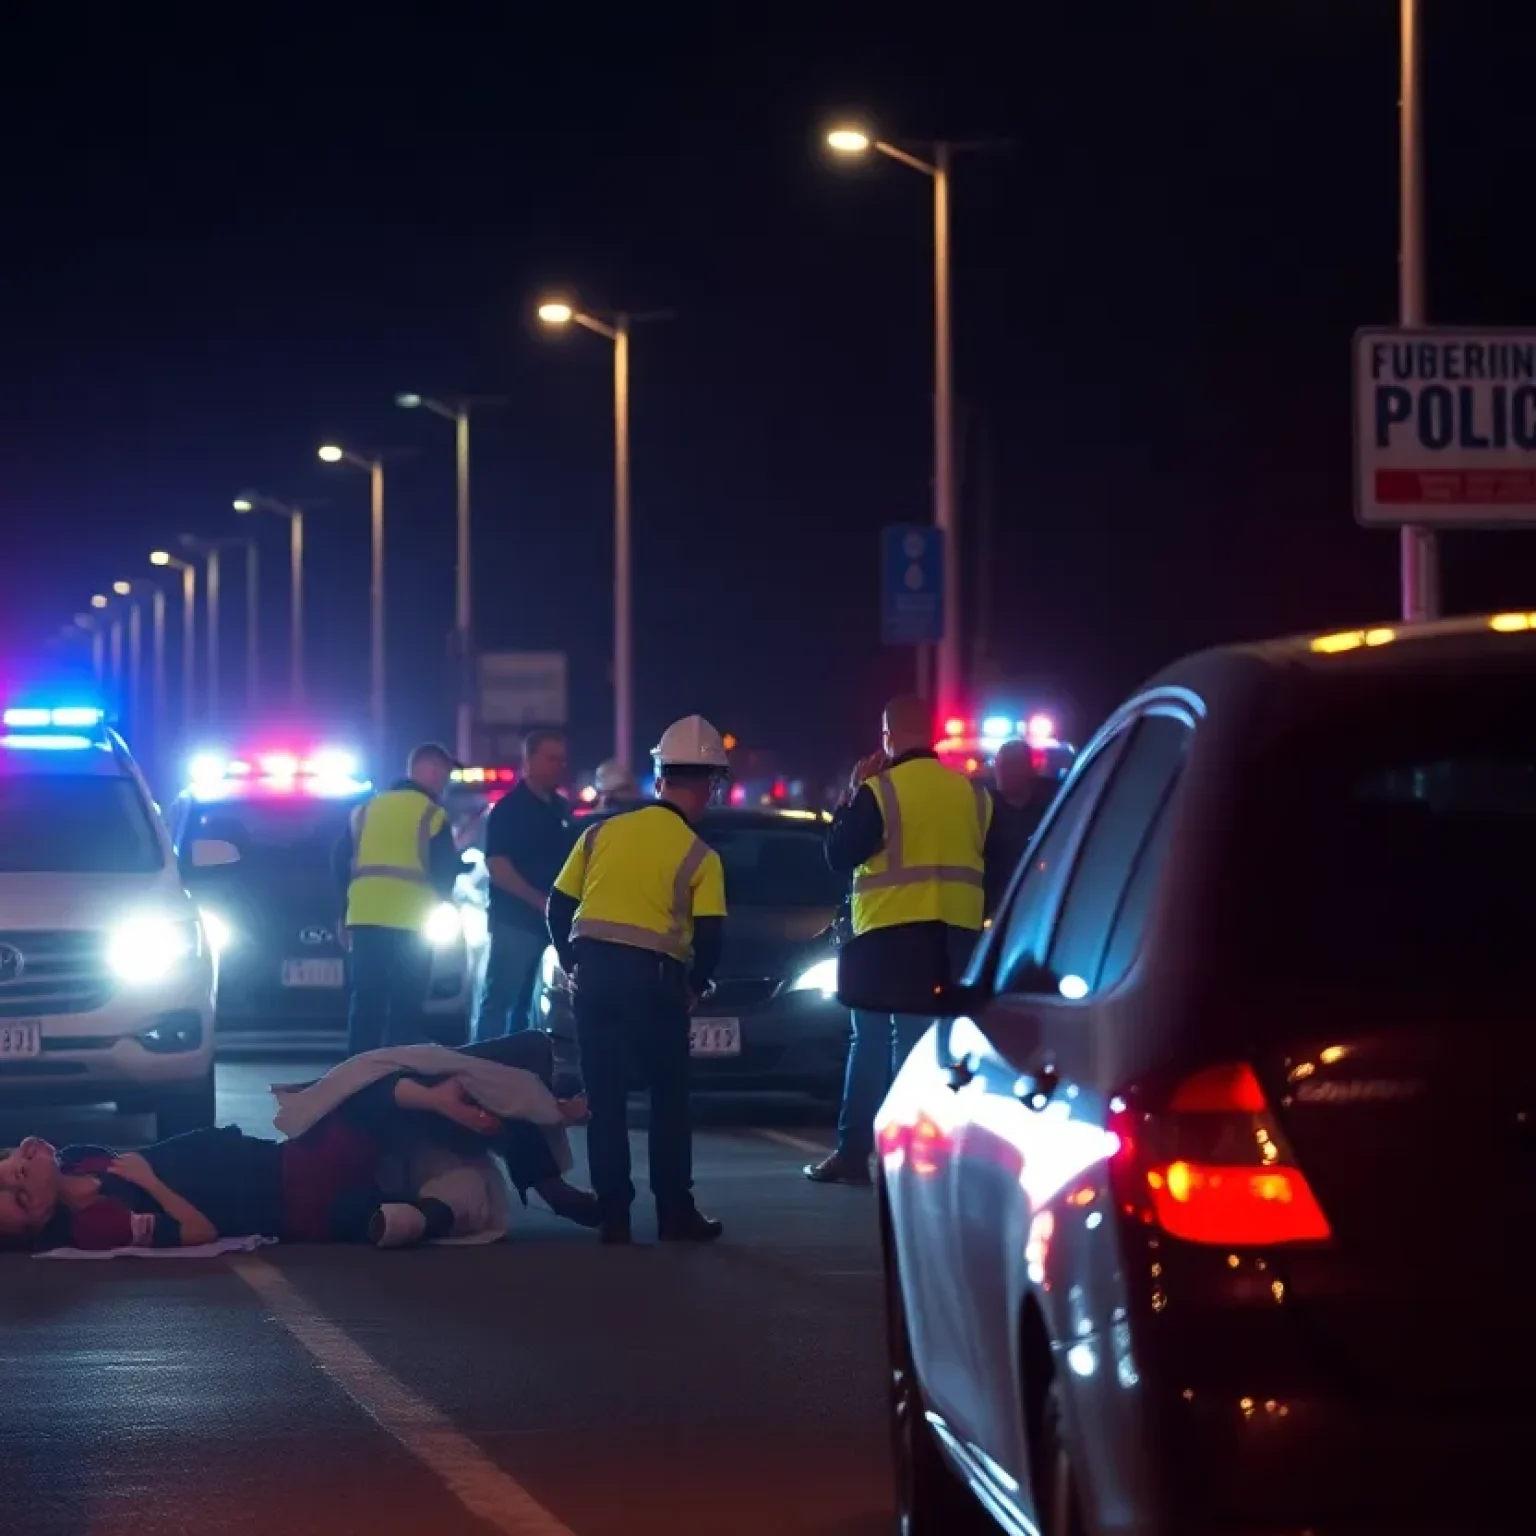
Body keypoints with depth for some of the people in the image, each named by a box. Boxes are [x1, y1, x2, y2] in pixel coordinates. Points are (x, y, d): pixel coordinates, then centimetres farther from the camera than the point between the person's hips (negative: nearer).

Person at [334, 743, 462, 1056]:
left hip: (364, 917, 5)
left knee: (366, 1002, 8)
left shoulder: (365, 809, 15)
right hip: (408, 921, -5)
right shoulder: (431, 813, -3)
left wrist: (347, 914, 21)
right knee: (405, 1007, -1)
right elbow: (445, 872, -3)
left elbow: (340, 863, 15)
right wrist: (442, 901, 17)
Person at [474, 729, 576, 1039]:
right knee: (499, 999, -8)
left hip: (552, 921, 7)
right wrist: (540, 901, -23)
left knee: (524, 1002, 12)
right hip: (516, 920, -7)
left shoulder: (562, 809, 14)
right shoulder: (508, 809, -8)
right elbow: (497, 866, -16)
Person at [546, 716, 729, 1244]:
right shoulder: (699, 856, -2)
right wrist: (694, 986, 8)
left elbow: (558, 905, 10)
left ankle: (613, 1214, 5)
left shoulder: (602, 832, 9)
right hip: (653, 978, -3)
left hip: (593, 971, 3)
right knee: (669, 1097, 8)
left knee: (604, 1097, 8)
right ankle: (675, 1213, 6)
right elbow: (710, 936, -9)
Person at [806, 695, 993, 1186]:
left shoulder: (880, 791, -9)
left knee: (872, 1042, 6)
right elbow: (991, 863, 11)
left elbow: (838, 855, -4)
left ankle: (853, 1153, 5)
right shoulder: (974, 793, 6)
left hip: (892, 934, -3)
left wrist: (851, 797, 5)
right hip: (957, 935, 4)